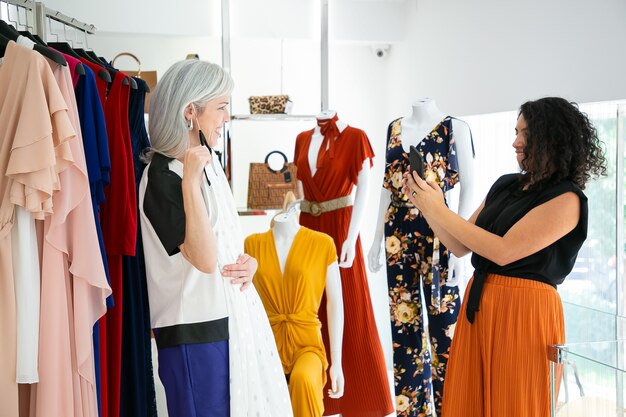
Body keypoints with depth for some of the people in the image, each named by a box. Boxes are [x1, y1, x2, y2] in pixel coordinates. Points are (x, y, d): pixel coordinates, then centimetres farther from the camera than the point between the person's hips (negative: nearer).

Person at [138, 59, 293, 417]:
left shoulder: (210, 163, 9)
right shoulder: (161, 177, -16)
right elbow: (205, 259, -22)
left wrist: (248, 261, -1)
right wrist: (190, 181, -26)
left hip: (238, 318, 8)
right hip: (198, 333, -8)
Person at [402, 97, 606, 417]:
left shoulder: (566, 199, -10)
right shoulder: (505, 185, 11)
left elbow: (503, 251, -19)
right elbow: (460, 246, 13)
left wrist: (440, 211, -14)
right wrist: (425, 205, 0)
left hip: (524, 311, -7)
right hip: (478, 306, 7)